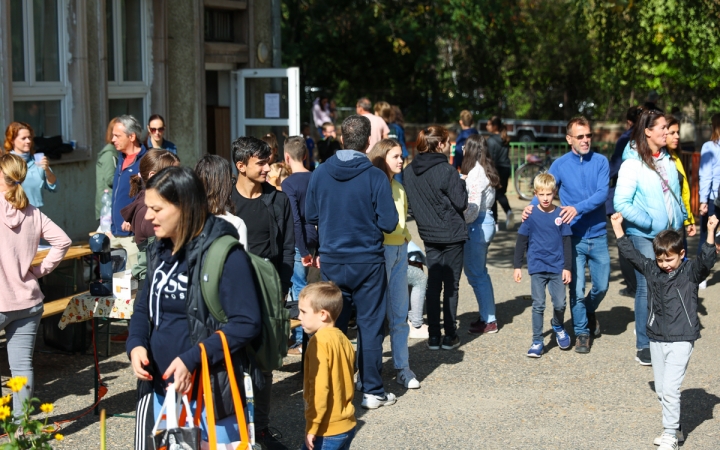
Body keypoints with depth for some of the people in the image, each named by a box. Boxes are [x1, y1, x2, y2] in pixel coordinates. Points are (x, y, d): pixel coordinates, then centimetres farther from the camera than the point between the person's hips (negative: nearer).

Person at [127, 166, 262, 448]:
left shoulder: (225, 255, -16)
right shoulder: (158, 251, 8)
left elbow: (246, 322, -19)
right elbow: (144, 306, 17)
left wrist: (192, 359, -24)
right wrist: (136, 345, -4)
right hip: (159, 388, 7)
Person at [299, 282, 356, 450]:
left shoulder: (319, 342, -17)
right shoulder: (343, 339, 8)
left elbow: (319, 389, -21)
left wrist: (312, 427, -17)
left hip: (327, 430, -8)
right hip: (348, 425, 8)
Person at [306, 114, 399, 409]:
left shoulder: (320, 173, -3)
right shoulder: (375, 177, -13)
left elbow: (310, 216, 6)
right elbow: (388, 223, -13)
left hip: (331, 262, 3)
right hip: (368, 261, -3)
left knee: (333, 326, 11)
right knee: (370, 326, 5)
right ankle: (372, 391, 10)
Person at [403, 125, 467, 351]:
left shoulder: (409, 171, 0)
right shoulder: (446, 171, -18)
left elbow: (409, 203, 8)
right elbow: (461, 203, -14)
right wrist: (461, 184, 2)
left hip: (428, 234, 5)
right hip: (451, 234, -5)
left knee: (433, 284, 11)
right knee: (451, 285, 4)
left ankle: (433, 336, 11)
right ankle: (450, 336, 8)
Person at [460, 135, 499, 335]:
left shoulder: (475, 173, -18)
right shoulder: (485, 170, 11)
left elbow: (473, 207, -22)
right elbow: (481, 203, 10)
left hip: (477, 226, -10)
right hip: (486, 222, 10)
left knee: (476, 274, -1)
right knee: (479, 272, 18)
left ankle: (489, 321, 4)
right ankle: (486, 315, 26)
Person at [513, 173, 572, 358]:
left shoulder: (561, 215, -1)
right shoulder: (531, 216, -3)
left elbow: (567, 243, 4)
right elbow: (521, 242, 2)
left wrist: (567, 267, 1)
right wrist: (517, 266, 0)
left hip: (557, 267, 1)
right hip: (537, 268, -1)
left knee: (560, 304, 3)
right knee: (538, 305, -1)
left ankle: (558, 326, 34)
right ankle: (537, 341, 7)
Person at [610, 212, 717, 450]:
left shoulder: (691, 272, -8)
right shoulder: (652, 270, 5)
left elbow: (707, 259, -25)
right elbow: (630, 253, 11)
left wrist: (710, 232, -37)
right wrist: (617, 227, 8)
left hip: (681, 340, -6)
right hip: (657, 339, 6)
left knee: (670, 388, -12)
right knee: (660, 389, 12)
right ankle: (674, 429, 27)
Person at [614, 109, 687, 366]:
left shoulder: (667, 161, 8)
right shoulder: (632, 164, -11)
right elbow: (621, 204, -15)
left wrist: (680, 220, 5)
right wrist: (651, 223, -16)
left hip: (669, 234, 6)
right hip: (644, 236, -6)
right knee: (647, 289, -4)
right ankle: (644, 346, 5)